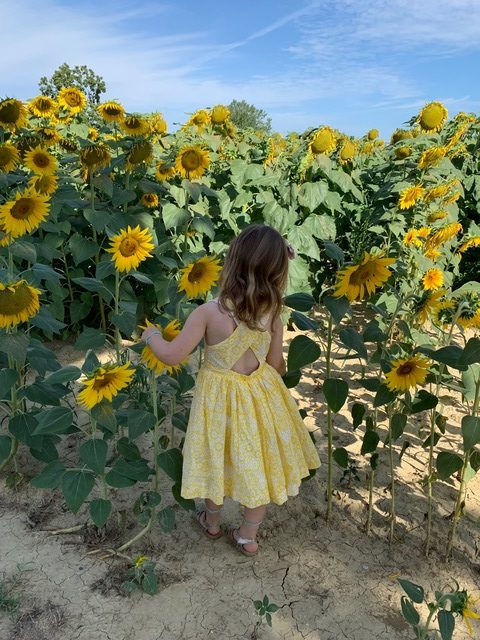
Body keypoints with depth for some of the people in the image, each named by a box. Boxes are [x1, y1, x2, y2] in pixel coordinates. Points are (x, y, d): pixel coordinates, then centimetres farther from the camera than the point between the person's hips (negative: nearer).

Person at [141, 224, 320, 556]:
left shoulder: (209, 313, -25)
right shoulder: (272, 314, -15)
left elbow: (172, 356, -19)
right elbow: (275, 364, -5)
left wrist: (152, 335, 1)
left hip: (221, 399, -2)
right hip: (261, 395, 2)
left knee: (221, 461, 22)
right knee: (258, 464, 20)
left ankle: (212, 522, 48)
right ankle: (249, 535, 38)